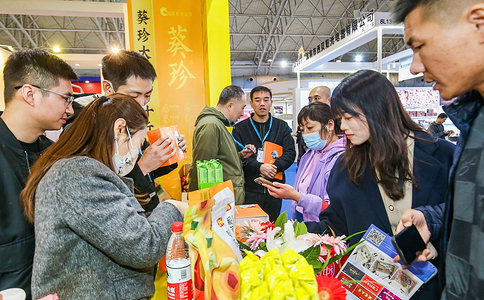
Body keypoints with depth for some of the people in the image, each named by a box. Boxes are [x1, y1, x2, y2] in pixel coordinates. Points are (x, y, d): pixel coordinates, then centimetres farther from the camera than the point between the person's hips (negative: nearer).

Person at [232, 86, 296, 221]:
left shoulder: (282, 126, 10)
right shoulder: (240, 128, 4)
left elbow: (290, 153, 2)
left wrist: (275, 166, -16)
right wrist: (259, 167, -20)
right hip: (249, 190, -2)